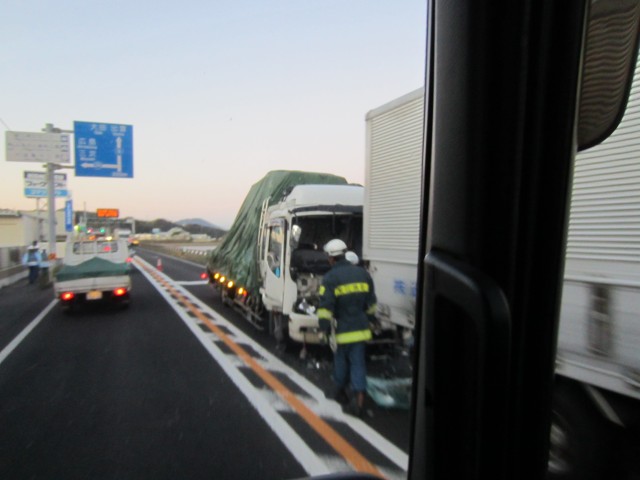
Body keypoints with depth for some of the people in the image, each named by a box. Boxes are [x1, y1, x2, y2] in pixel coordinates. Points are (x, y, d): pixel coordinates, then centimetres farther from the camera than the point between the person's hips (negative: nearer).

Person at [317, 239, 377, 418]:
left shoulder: (330, 278, -12)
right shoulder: (362, 273, 5)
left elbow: (325, 307, -17)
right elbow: (371, 303, 13)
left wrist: (325, 329, -10)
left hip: (342, 330, -3)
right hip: (360, 329, 3)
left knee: (341, 361, 16)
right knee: (358, 363, 7)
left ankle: (340, 391, 35)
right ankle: (359, 401, 1)